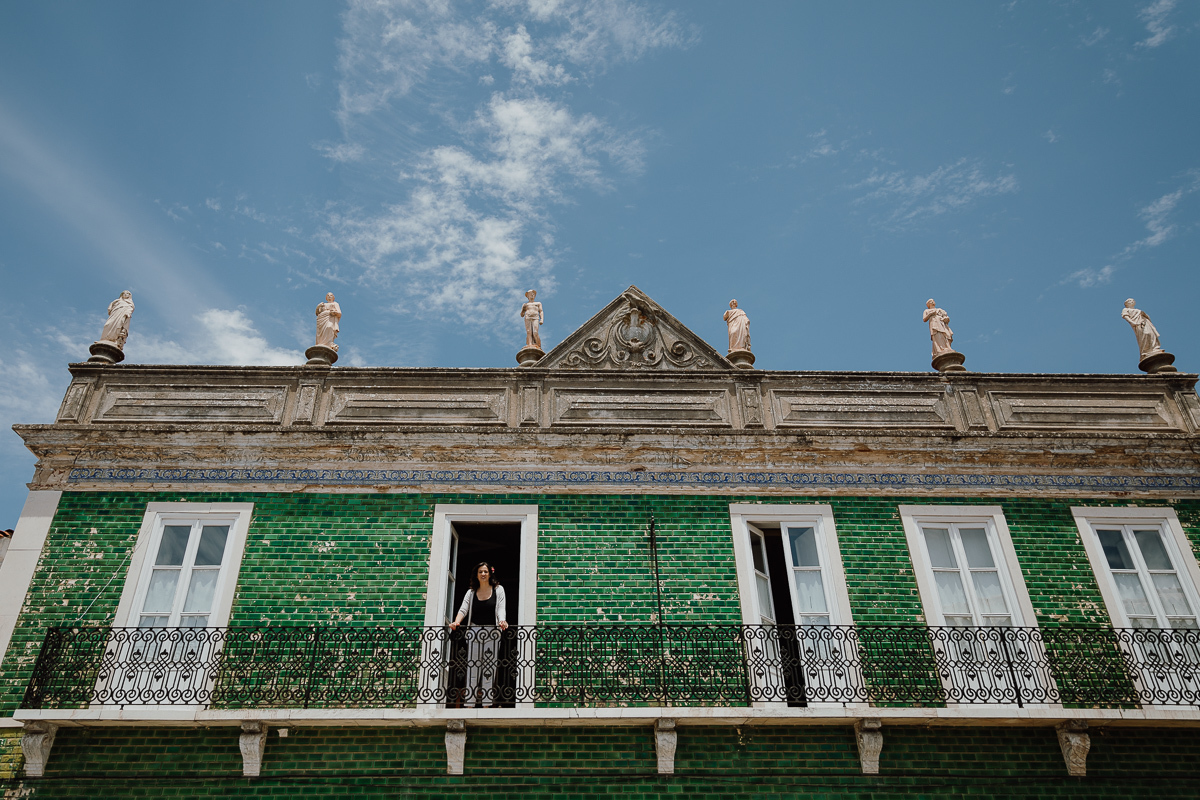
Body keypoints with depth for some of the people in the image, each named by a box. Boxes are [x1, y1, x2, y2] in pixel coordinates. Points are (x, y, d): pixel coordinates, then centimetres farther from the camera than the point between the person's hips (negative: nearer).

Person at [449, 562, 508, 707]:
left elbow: (501, 608, -5)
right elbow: (463, 609, 1)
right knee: (472, 666, -3)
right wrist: (457, 622, -20)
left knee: (489, 666, -3)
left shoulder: (498, 590, 7)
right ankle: (470, 700, -3)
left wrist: (502, 621, -26)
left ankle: (488, 701, -2)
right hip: (474, 632, 2)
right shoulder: (471, 592, 12)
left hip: (492, 632, -2)